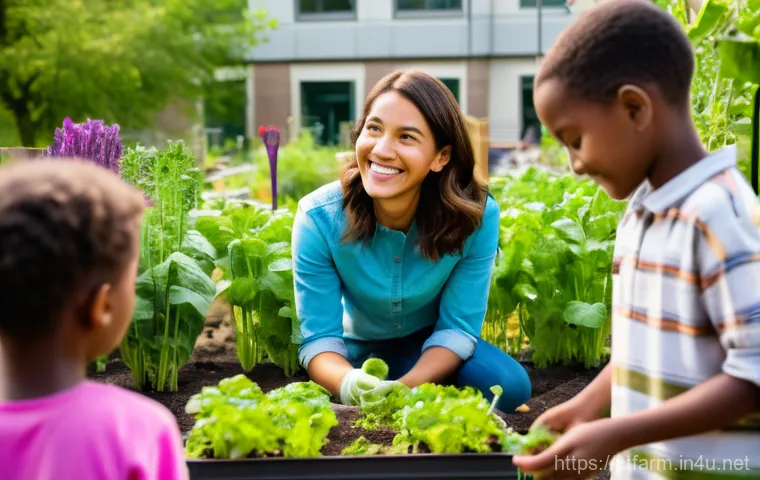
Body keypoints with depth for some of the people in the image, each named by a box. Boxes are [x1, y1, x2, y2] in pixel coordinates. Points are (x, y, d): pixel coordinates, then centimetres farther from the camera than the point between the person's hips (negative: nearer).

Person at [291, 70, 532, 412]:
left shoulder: (476, 216, -24)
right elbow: (318, 337, -23)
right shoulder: (319, 218, -25)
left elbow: (457, 328, -19)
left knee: (509, 387, -26)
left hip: (433, 350, 1)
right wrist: (349, 382, -47)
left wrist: (405, 386, -38)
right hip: (358, 354, -1)